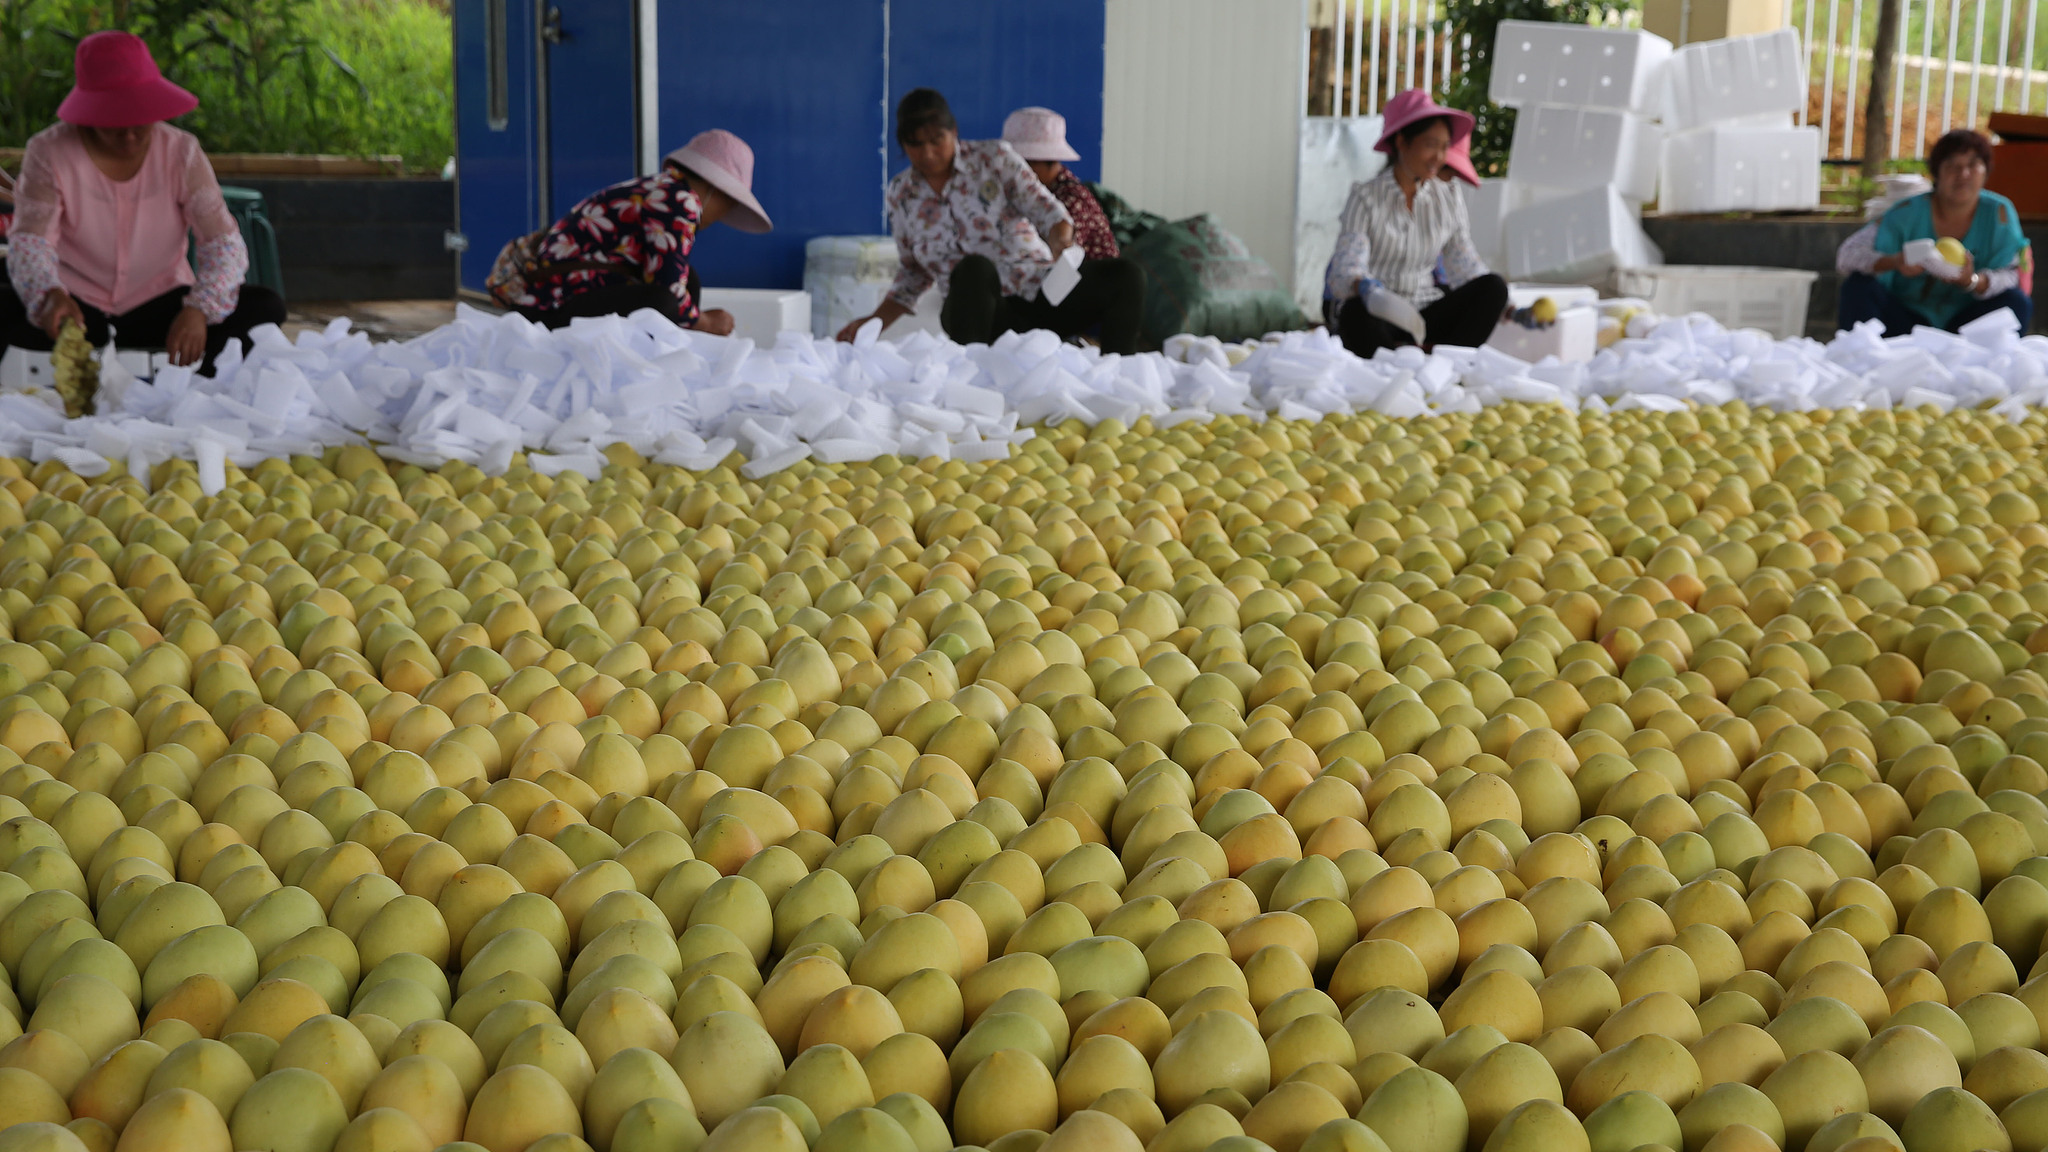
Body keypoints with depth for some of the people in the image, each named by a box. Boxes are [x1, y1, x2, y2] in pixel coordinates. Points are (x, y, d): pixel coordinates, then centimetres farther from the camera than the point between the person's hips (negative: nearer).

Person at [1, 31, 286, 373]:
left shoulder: (181, 152, -6)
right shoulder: (49, 152, -8)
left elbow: (223, 242, -14)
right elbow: (29, 241, -17)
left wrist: (199, 309, -36)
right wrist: (49, 295, -42)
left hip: (159, 306, 1)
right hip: (76, 307, -1)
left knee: (265, 306, -24)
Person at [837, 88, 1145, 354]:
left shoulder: (993, 157, 3)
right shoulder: (899, 196, 10)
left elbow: (1045, 209, -3)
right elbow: (913, 274, 21)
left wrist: (1061, 243, -25)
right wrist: (874, 322, 10)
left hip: (1042, 292, 1)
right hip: (986, 314, -1)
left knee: (1125, 275, -27)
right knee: (973, 267, -38)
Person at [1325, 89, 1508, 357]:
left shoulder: (1449, 199, 12)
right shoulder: (1366, 197, -2)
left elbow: (1465, 267, 8)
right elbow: (1347, 267, -15)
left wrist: (1509, 310, -10)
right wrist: (1365, 287, -40)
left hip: (1426, 313, 5)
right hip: (1378, 314, -5)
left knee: (1493, 286, -20)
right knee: (1356, 312, -40)